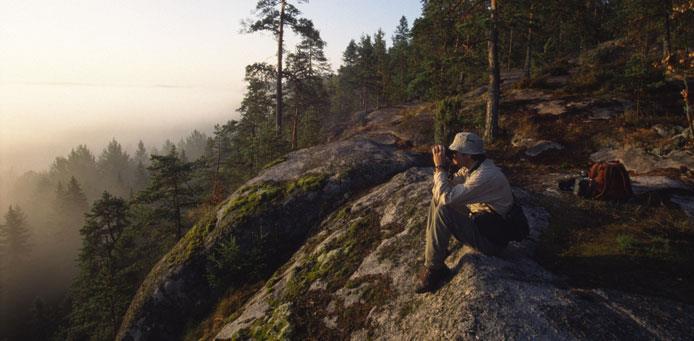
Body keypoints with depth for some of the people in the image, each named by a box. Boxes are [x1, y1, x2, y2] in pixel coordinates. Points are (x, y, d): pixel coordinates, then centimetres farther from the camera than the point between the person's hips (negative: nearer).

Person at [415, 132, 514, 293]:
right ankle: (435, 251, 8)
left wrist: (439, 166, -23)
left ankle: (433, 269, -11)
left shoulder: (485, 176, -28)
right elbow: (439, 192, 4)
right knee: (437, 198, 4)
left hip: (490, 238, -9)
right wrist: (440, 167, -11)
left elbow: (446, 197, -33)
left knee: (443, 211, -26)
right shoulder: (471, 167, 1)